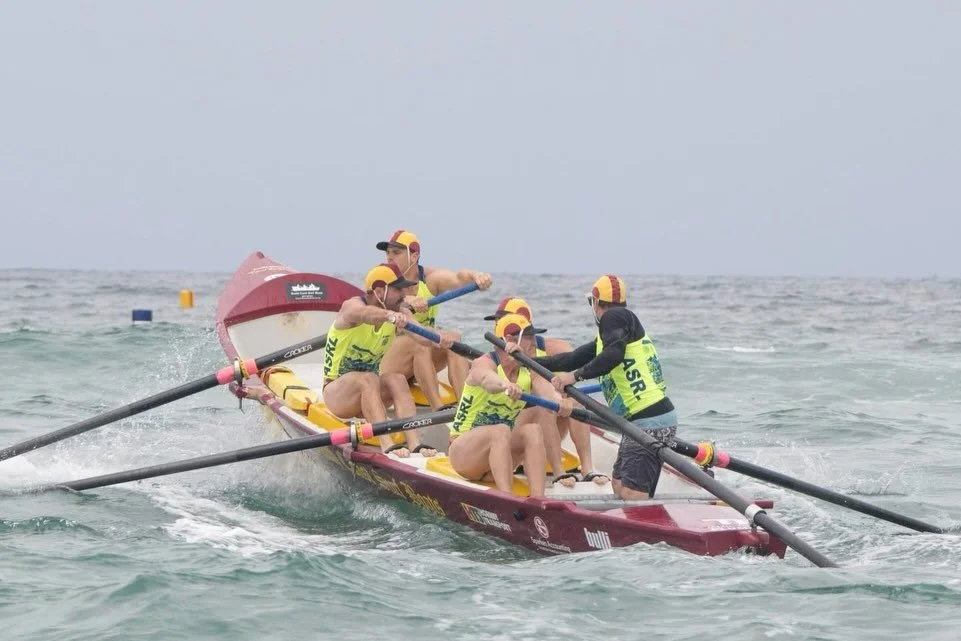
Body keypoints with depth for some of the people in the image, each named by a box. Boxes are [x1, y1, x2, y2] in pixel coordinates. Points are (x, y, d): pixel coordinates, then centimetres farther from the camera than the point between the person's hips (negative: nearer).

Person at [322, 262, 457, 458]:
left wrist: (439, 337, -45)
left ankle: (414, 442, -39)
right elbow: (366, 314, -42)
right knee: (368, 379, -34)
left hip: (369, 391, 5)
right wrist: (389, 315, -64)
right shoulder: (352, 306, -16)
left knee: (397, 379, -25)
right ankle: (386, 444, -48)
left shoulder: (397, 313, -2)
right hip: (335, 391, -5)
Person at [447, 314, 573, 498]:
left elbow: (543, 387, -21)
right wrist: (506, 385, -63)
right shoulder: (485, 363, -13)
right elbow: (487, 379, -39)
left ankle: (538, 500, -38)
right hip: (463, 451, -5)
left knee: (533, 430, -23)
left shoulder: (529, 373, 2)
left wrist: (559, 400, -46)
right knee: (501, 431, -34)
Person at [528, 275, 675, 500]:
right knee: (620, 486, 10)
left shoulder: (614, 317, -4)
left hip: (651, 421, -10)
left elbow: (613, 355, -22)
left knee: (632, 493, -17)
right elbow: (575, 358, 29)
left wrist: (575, 376, -18)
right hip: (639, 422, 10)